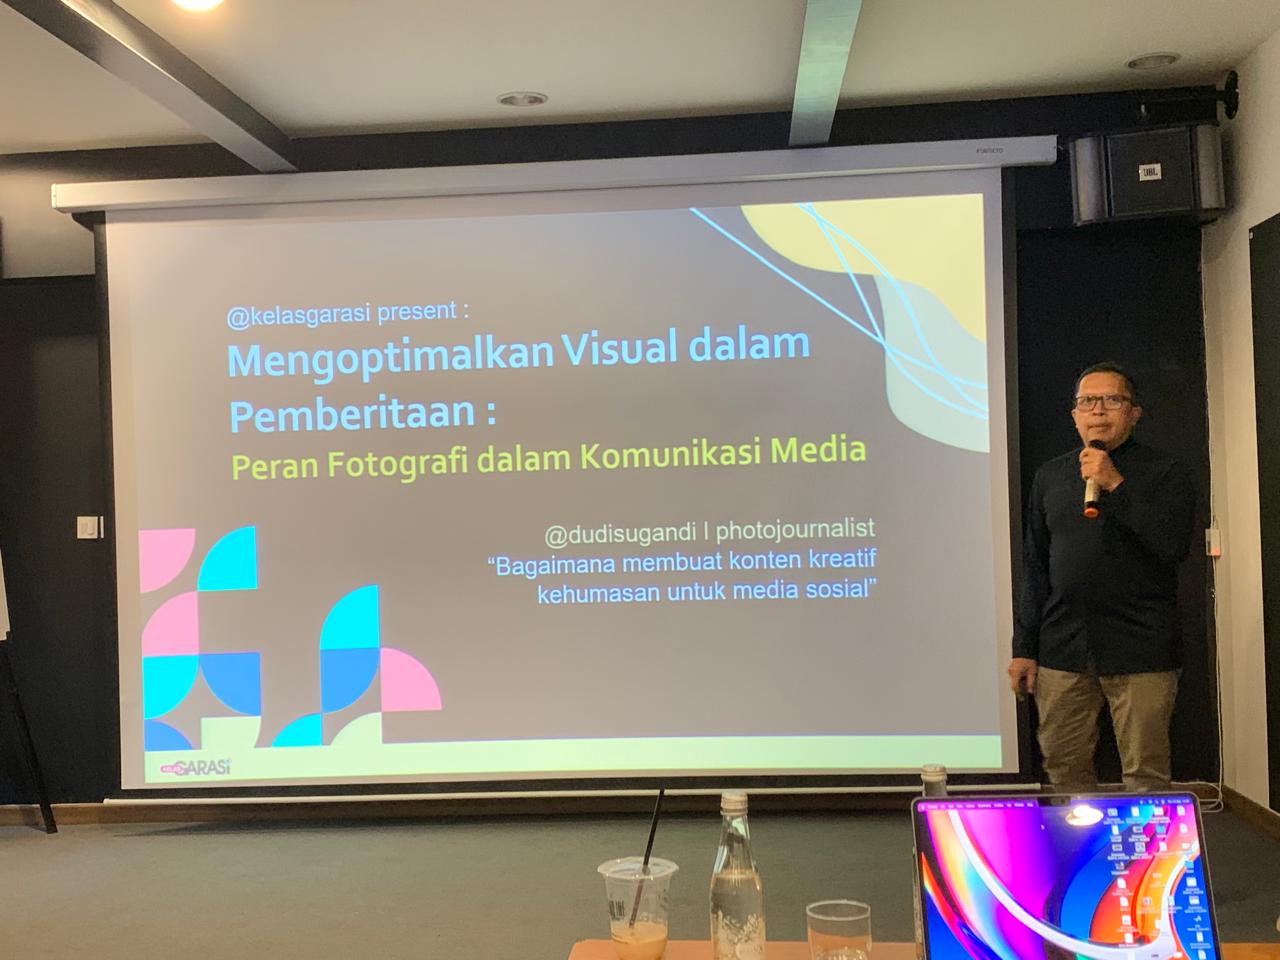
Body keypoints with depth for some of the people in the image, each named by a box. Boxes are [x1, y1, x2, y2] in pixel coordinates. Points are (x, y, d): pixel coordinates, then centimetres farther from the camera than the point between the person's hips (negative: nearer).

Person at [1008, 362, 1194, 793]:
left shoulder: (1163, 474, 3)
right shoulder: (1050, 476, 14)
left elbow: (1174, 546, -13)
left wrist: (1116, 486, -16)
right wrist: (1024, 647, 10)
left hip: (1140, 653, -3)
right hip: (1062, 650, 4)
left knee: (1146, 778, -1)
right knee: (1065, 770, 7)